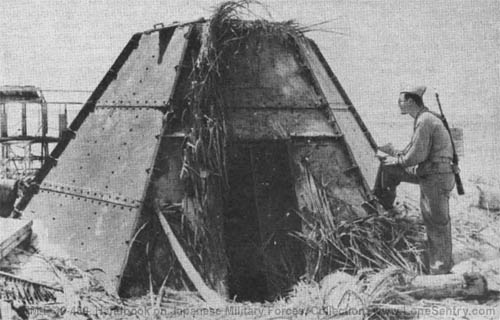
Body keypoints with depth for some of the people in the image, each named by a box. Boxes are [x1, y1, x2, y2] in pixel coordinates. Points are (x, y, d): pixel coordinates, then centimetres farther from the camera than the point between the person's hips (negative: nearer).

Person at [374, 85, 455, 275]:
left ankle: (441, 269, 6)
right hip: (426, 174, 10)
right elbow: (414, 150, 22)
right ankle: (383, 204, 29)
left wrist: (396, 160, -7)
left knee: (438, 223, -2)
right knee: (388, 167, 15)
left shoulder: (425, 121, -19)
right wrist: (394, 153, 14)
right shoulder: (423, 119, 13)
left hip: (437, 177, -10)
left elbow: (417, 155, -22)